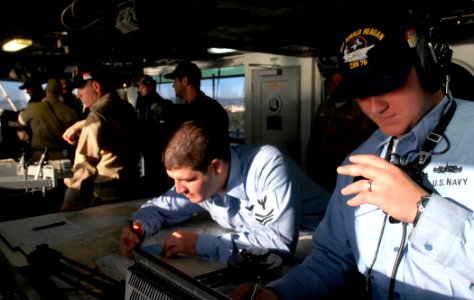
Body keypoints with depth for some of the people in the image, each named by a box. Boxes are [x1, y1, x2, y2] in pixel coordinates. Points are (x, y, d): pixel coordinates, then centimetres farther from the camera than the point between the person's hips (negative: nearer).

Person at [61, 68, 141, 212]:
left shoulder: (98, 115, -18)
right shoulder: (127, 108, 6)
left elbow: (85, 163, -22)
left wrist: (70, 203, -19)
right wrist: (78, 126, 23)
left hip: (103, 195, -8)